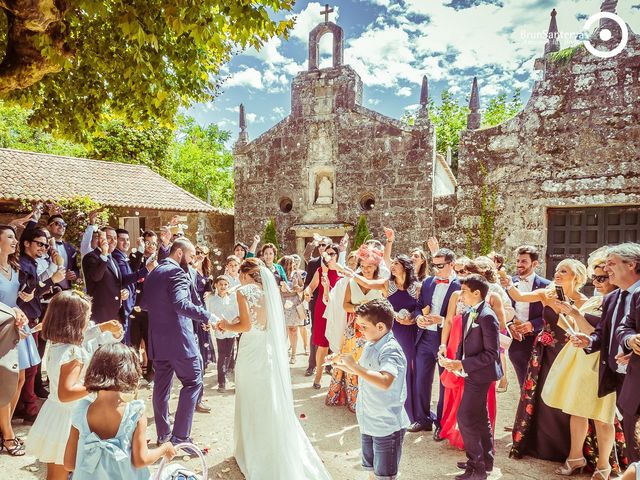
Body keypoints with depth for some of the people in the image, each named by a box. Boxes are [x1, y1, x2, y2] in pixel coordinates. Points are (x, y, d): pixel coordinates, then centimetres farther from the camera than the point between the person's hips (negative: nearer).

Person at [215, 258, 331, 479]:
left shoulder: (244, 291, -9)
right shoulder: (269, 290, 7)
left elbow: (246, 325, -17)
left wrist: (227, 326, 2)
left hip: (251, 352, -5)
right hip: (271, 350, 5)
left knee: (251, 402, 10)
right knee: (270, 400, 16)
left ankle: (252, 452, 23)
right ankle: (276, 451, 25)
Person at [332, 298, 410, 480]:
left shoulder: (391, 350, -23)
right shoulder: (369, 345, 3)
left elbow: (384, 382, -40)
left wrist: (354, 365, -36)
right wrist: (343, 365, 5)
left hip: (387, 426, -8)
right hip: (368, 422, 8)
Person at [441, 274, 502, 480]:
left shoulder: (487, 317, -21)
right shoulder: (468, 314, 6)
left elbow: (492, 353, -23)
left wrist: (462, 364, -23)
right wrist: (456, 361, -2)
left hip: (480, 374, -9)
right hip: (472, 373, 9)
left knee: (465, 417, -6)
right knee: (479, 417, 19)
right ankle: (485, 460, 34)